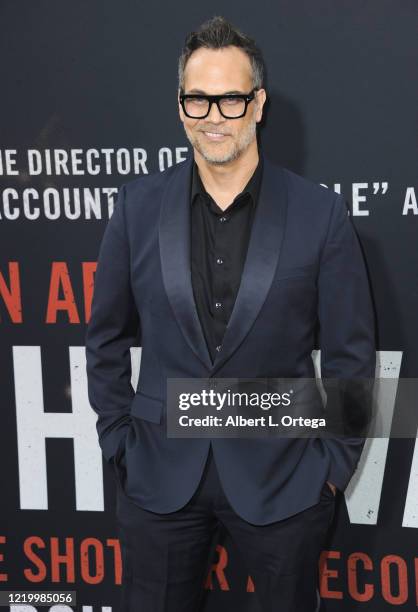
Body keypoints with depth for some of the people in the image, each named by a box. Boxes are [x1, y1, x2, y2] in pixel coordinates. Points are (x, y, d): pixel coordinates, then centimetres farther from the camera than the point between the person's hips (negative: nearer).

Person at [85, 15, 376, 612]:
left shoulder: (321, 213, -7)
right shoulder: (139, 205, -1)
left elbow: (350, 351, -1)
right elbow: (107, 337, 8)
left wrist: (335, 462, -1)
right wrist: (120, 443, 5)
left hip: (281, 477, -1)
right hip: (160, 475, 2)